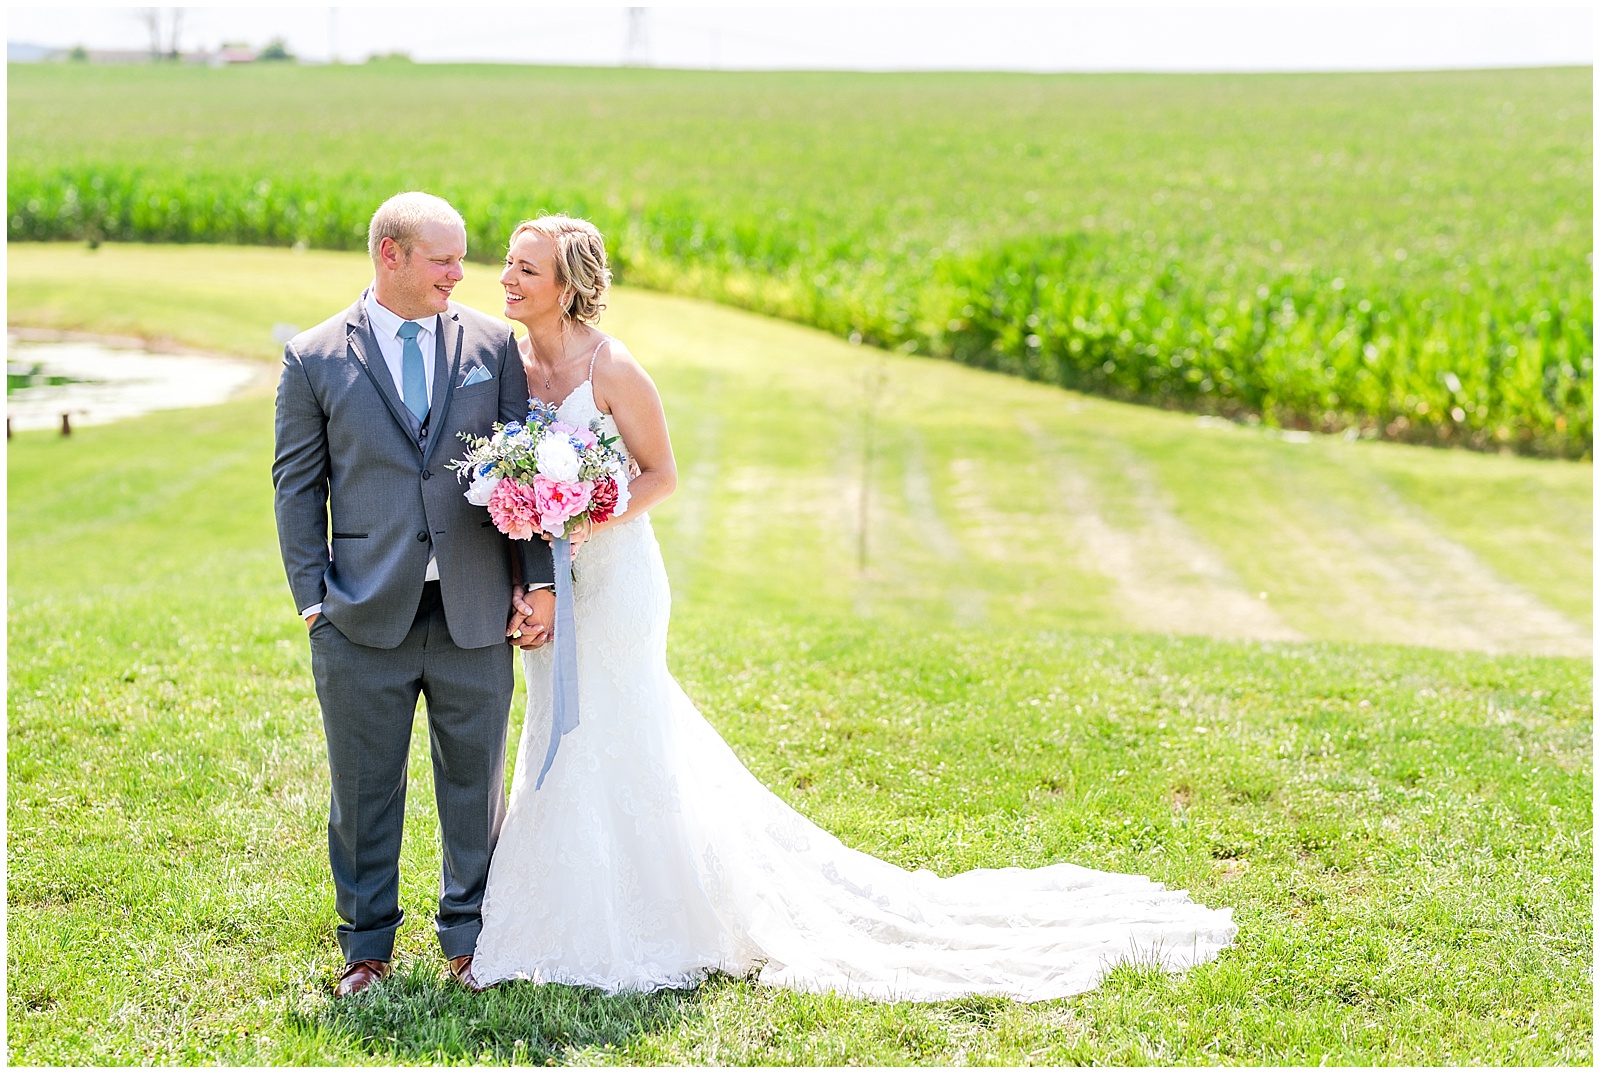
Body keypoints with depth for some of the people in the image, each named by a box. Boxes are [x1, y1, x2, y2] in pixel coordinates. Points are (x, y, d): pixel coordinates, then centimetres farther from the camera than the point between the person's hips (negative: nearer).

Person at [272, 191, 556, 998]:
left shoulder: (491, 343, 5)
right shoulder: (315, 359, 1)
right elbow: (296, 485, 3)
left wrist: (538, 580, 0)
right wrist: (313, 599, -4)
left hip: (476, 616, 2)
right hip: (364, 623, -1)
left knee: (475, 781, 11)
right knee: (364, 788, 8)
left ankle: (469, 938, 27)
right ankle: (366, 945, 24)